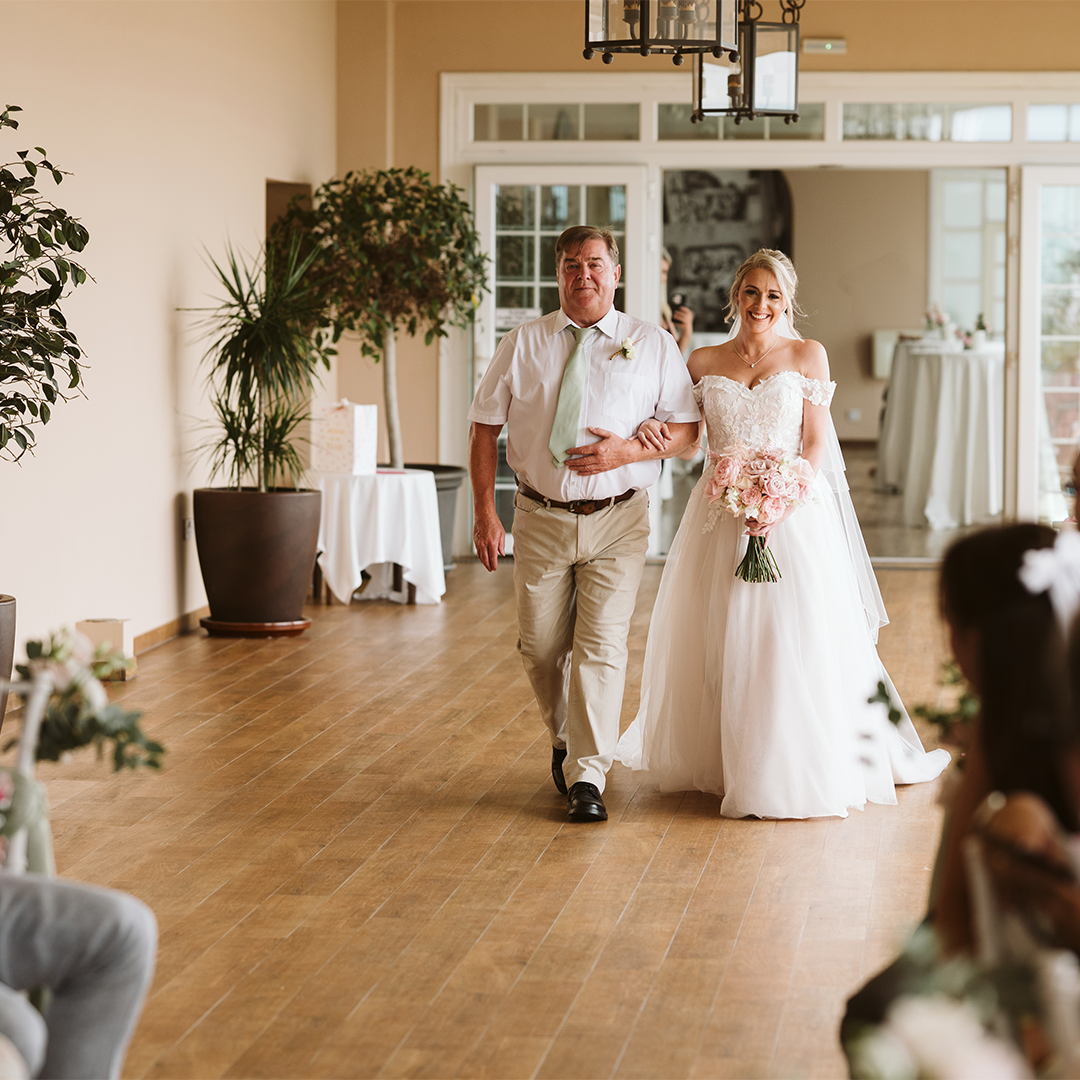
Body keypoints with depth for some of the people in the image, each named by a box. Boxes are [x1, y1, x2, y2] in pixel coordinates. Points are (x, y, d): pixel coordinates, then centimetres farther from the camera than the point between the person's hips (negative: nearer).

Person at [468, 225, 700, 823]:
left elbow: (687, 426, 2)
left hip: (617, 521, -2)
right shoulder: (522, 344, 4)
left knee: (601, 646, -10)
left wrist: (629, 450, -16)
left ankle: (586, 777, -6)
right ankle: (564, 739, 36)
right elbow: (484, 426, 5)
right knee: (541, 647, 9)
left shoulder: (653, 345, 2)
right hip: (541, 519, 2)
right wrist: (485, 512, -4)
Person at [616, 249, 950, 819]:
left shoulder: (807, 356, 2)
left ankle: (796, 769, 4)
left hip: (793, 512, -2)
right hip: (720, 517, 2)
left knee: (794, 640, -6)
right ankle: (723, 761, 19)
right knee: (719, 644, 5)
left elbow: (815, 444, -2)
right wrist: (650, 428, -12)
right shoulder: (704, 362, 8)